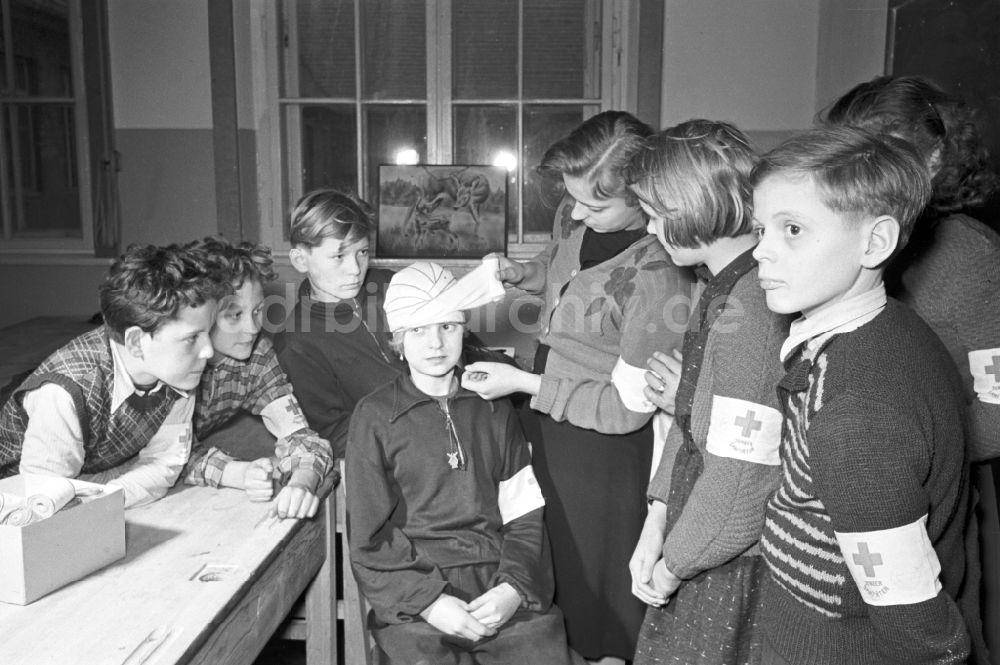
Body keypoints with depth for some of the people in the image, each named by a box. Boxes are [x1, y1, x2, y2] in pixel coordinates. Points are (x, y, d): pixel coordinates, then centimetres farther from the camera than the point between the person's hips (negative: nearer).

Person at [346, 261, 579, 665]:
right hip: (413, 594, -2)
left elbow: (525, 516, 9)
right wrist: (429, 601, -11)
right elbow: (368, 542, 2)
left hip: (502, 589, 3)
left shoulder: (493, 408, 12)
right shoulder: (374, 416, 2)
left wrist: (513, 588, -7)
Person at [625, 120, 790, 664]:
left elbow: (740, 483, -26)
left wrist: (672, 566, -12)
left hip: (733, 570, -8)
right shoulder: (720, 291, 6)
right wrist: (656, 522, 3)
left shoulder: (747, 317, -25)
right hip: (701, 552, 8)